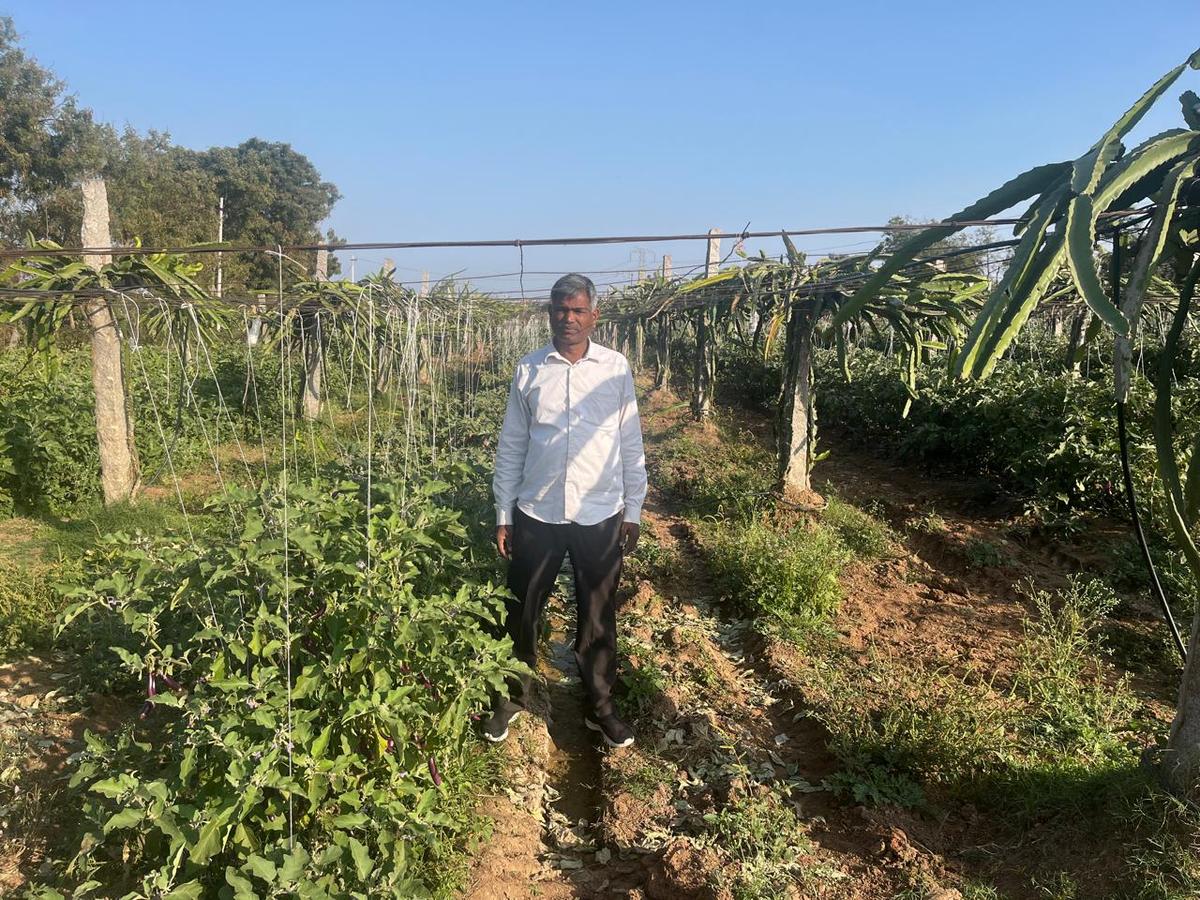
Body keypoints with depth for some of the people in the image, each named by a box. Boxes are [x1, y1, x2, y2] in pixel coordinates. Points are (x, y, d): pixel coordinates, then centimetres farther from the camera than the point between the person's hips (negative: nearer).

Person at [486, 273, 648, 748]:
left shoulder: (616, 368, 0)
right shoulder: (528, 370, 1)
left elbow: (631, 445, 4)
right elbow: (511, 446, 5)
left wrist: (633, 511, 4)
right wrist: (503, 514, 3)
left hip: (600, 515, 0)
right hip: (536, 513, 1)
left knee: (597, 617, 11)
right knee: (522, 611, 12)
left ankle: (601, 706, 29)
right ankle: (513, 697, 33)